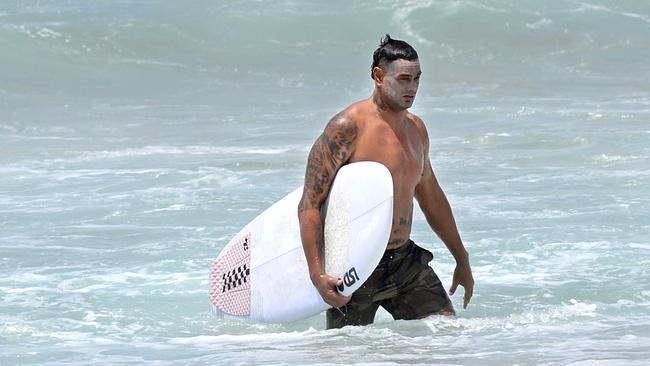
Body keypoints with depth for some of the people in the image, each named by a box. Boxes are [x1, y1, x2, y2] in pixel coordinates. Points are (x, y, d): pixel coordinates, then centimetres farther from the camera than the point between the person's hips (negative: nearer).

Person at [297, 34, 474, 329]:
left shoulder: (416, 129, 10)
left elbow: (431, 197, 24)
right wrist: (317, 275, -25)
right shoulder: (348, 127, -14)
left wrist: (462, 260, 29)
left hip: (406, 261, 6)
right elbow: (309, 205, -16)